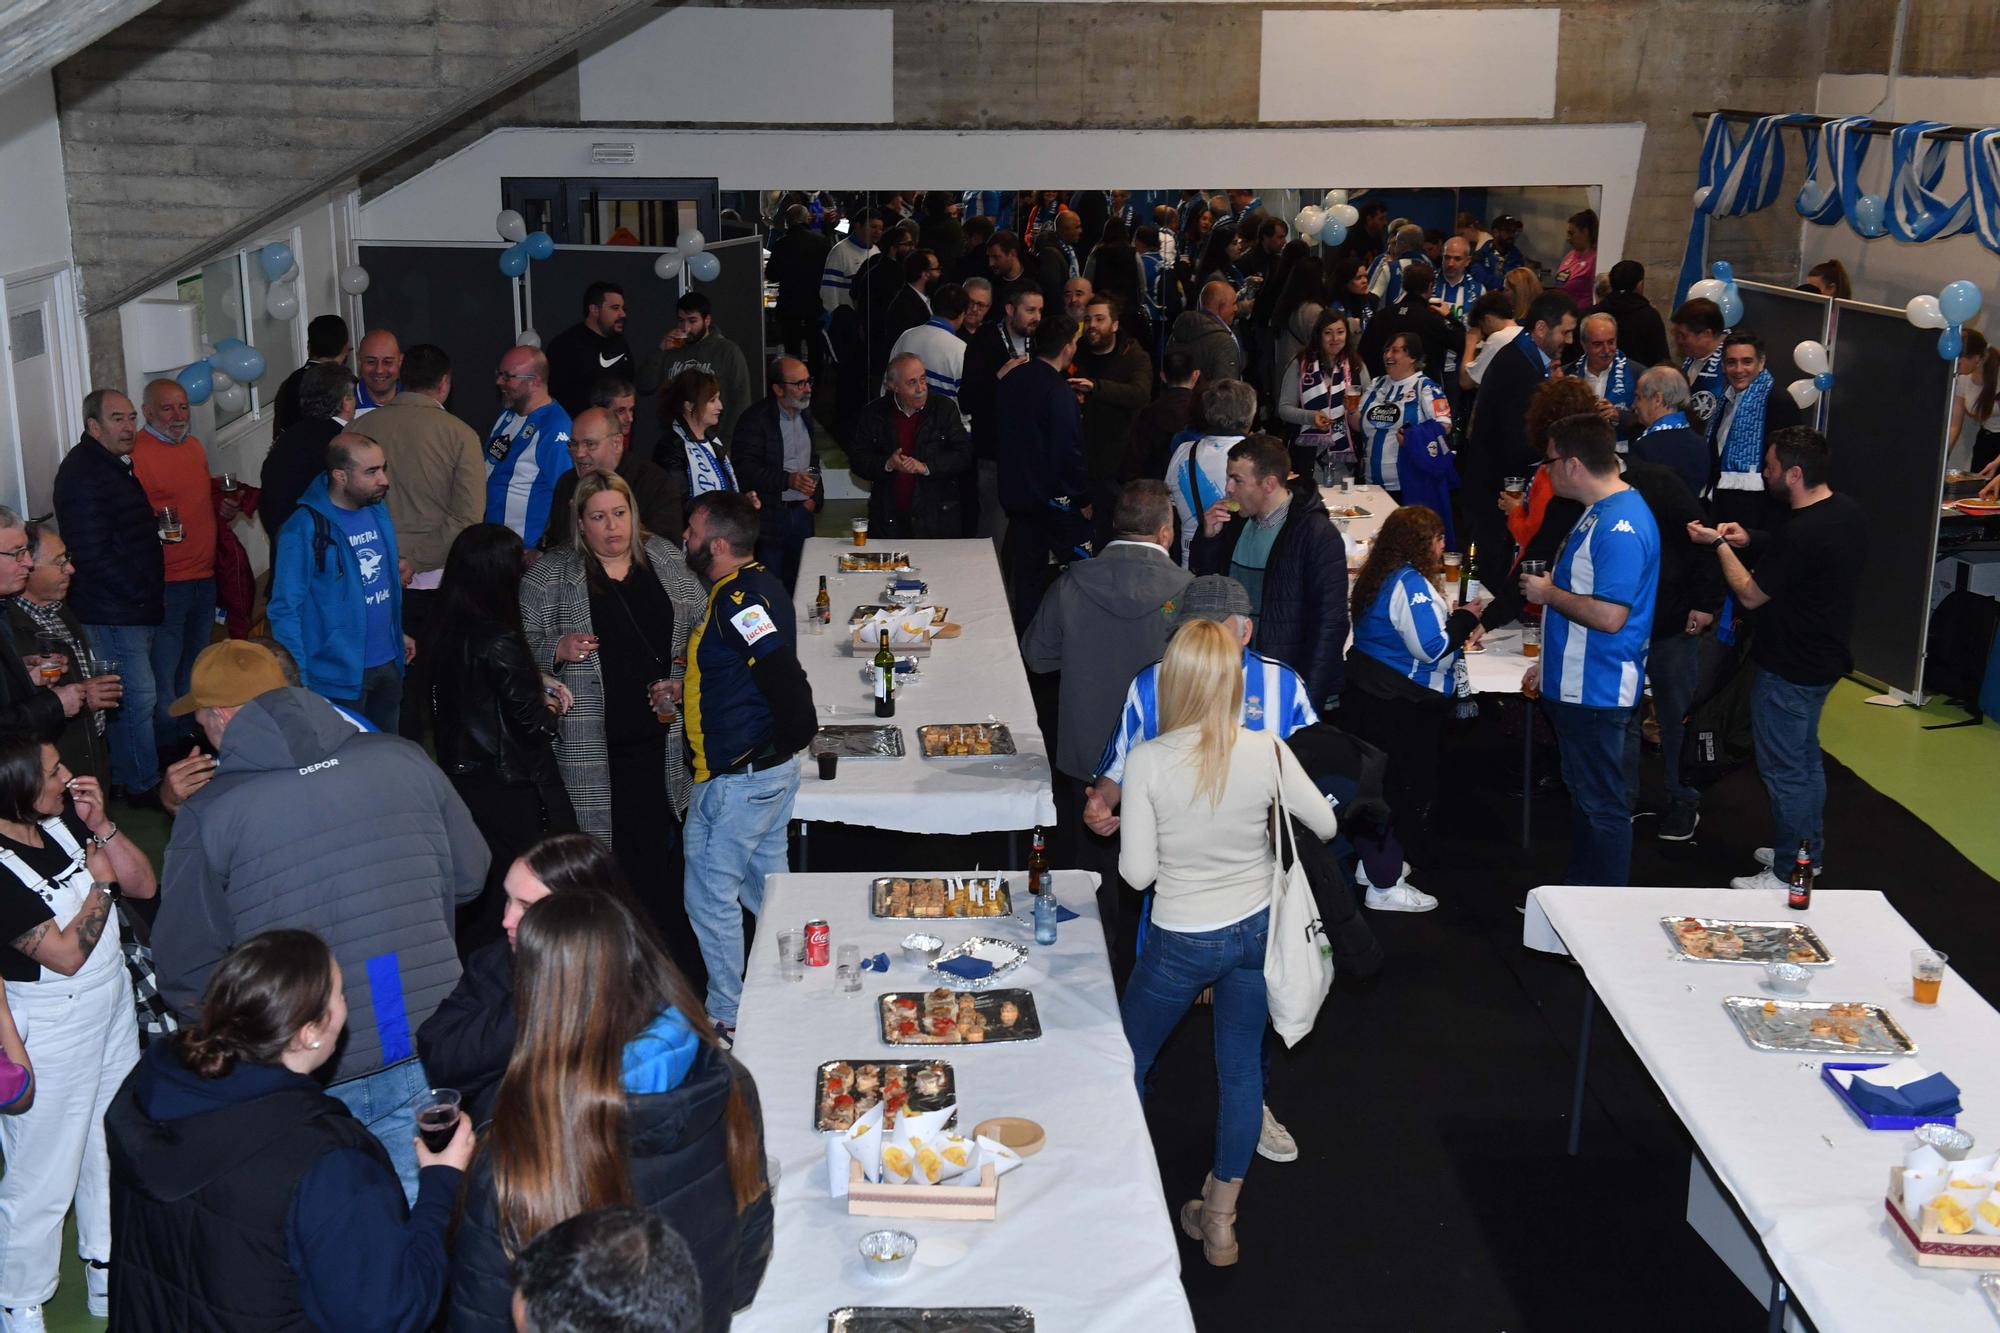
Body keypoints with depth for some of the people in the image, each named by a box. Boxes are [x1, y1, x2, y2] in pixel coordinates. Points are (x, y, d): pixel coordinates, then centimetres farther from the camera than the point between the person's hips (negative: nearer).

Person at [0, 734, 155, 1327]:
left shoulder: (64, 818, -5)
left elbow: (145, 884, 1)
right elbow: (67, 954, -22)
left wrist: (101, 827, -12)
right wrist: (99, 882, -12)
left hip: (113, 1006, 7)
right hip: (50, 1029, -7)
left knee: (114, 1149, 21)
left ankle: (107, 1273, 41)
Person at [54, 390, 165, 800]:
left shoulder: (117, 465, 17)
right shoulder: (82, 473, -15)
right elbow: (93, 552, -21)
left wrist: (151, 594, 13)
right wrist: (141, 594, -16)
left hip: (134, 608, 10)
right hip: (114, 612, -10)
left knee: (130, 697, 15)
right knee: (138, 698, -5)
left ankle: (124, 779, 25)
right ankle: (144, 785, 4)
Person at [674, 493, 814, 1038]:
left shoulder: (739, 600, -24)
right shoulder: (753, 586, 8)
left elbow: (784, 676, -33)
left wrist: (793, 739, -20)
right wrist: (688, 689, 15)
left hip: (737, 777, -10)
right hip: (771, 771, 10)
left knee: (710, 892, 4)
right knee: (765, 882, 22)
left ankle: (727, 1017, 15)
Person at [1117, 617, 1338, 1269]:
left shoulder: (1148, 762, -21)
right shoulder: (1266, 754, -14)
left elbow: (1136, 872, -16)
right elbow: (1325, 825, 0)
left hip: (1182, 943, -3)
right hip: (1255, 929, 3)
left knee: (1128, 1061, 20)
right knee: (1241, 1068, 17)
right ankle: (1220, 1220, 29)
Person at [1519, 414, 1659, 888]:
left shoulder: (1620, 527, -23)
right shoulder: (1602, 513, 12)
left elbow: (1609, 616, -30)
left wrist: (1548, 593, -15)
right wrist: (1550, 664, 21)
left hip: (1597, 690, -11)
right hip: (1574, 684, 11)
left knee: (1602, 803, 0)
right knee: (1581, 791, 19)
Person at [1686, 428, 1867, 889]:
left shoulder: (1801, 534, -30)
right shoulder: (1847, 511, 0)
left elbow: (1750, 595, -18)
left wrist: (1718, 545, -7)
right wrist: (1752, 541, 6)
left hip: (1790, 670, -10)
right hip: (1824, 657, 10)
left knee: (1784, 771, 2)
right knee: (1806, 758, 23)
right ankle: (1809, 851, 37)